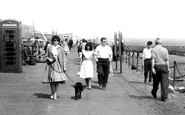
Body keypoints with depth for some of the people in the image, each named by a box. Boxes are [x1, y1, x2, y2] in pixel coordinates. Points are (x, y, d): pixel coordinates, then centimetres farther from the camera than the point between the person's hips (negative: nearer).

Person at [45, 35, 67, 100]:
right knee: (52, 79, 0)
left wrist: (64, 67, -1)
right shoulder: (49, 47, 3)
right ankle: (52, 93, 18)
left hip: (58, 65, 0)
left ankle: (55, 93, 9)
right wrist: (49, 59, -12)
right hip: (51, 65, 0)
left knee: (57, 79, -2)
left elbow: (64, 58, 4)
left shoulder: (60, 48, 2)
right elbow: (46, 56, 10)